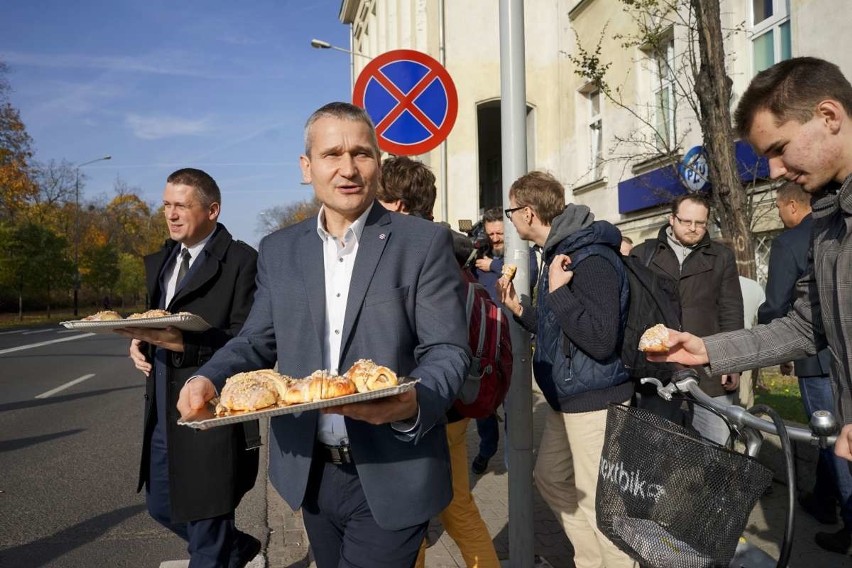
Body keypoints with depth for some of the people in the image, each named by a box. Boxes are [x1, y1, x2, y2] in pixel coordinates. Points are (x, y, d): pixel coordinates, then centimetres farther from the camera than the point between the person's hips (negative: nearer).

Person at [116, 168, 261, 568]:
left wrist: (184, 344, -29)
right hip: (162, 414, 9)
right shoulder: (158, 262, 14)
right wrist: (141, 342, -1)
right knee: (161, 505, 23)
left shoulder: (241, 261, -12)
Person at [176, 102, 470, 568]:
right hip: (309, 472, 5)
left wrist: (413, 402, -30)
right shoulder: (279, 250, 5)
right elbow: (257, 340, 9)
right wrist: (209, 380, -11)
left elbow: (448, 350, -10)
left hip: (390, 476, -4)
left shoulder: (424, 242, -8)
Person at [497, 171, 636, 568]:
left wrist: (557, 290, -26)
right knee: (551, 479, 19)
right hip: (566, 396, 10)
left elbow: (601, 341, -29)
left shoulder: (591, 259, -21)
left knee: (598, 503, -1)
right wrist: (519, 308, 12)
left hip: (593, 400, -10)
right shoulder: (559, 252, 11)